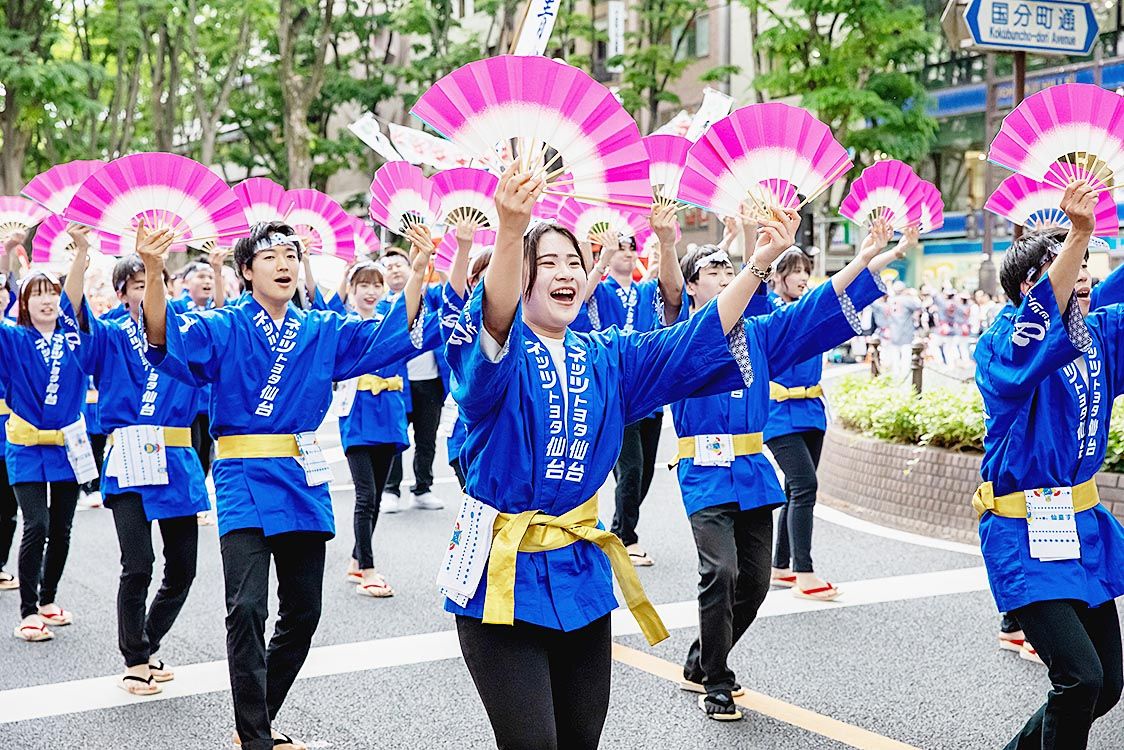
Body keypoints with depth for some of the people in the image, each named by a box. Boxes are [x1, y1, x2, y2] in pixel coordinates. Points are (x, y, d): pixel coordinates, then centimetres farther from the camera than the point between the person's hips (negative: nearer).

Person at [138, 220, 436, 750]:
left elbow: (391, 338, 1)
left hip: (303, 481, 5)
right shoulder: (223, 328, -2)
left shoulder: (321, 331, 9)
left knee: (302, 612, 9)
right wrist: (153, 274, -37)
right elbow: (167, 343, -19)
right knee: (247, 609, -17)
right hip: (244, 481, -4)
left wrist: (417, 272, -13)